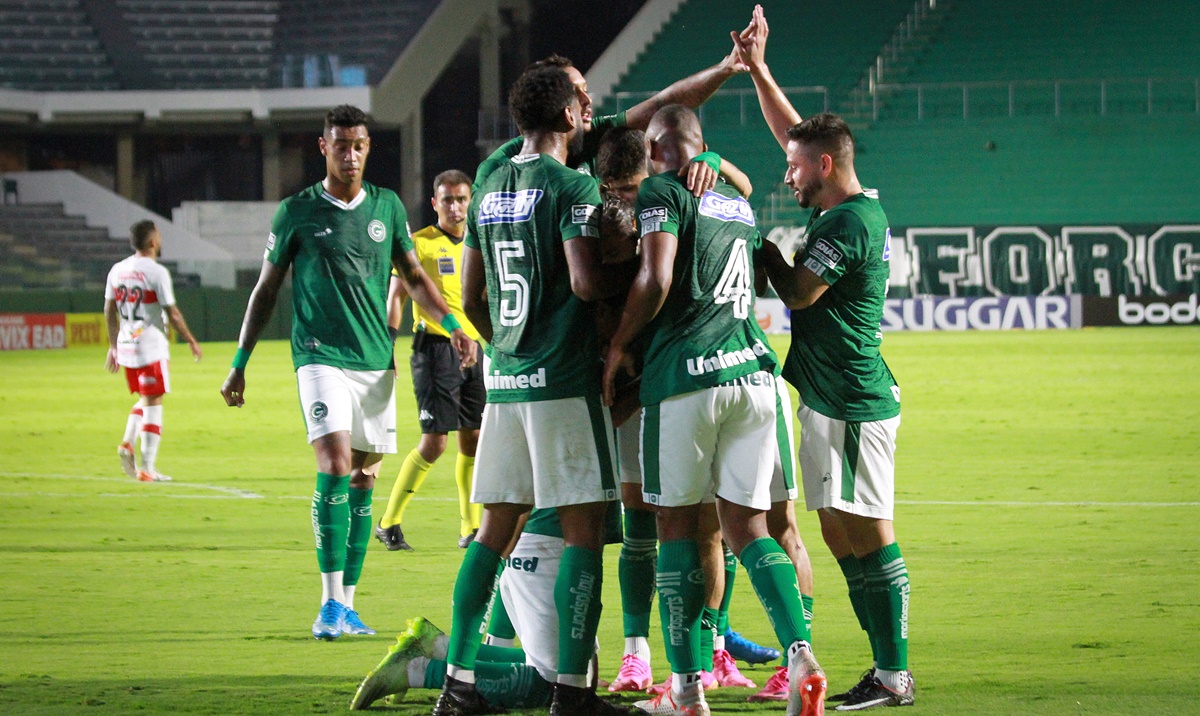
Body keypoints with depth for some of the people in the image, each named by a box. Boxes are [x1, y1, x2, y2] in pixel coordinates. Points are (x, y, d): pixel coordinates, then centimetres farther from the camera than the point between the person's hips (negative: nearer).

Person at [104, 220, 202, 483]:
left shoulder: (117, 270, 7)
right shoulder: (157, 273, -13)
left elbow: (109, 311, 13)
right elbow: (172, 314, -11)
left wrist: (113, 346, 21)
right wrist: (191, 341, 1)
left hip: (125, 345, 6)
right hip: (152, 347, -6)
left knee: (145, 399, 22)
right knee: (152, 404, -1)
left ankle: (127, 442, 1)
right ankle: (147, 467, -2)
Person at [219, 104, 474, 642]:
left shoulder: (387, 207, 9)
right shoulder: (298, 212, 0)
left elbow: (414, 278, 19)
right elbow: (266, 290, 7)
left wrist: (452, 325, 3)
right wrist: (239, 365, 6)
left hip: (377, 360, 4)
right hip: (321, 356, -4)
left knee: (363, 479, 6)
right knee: (336, 465, -20)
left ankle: (347, 606, 14)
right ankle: (330, 602, -18)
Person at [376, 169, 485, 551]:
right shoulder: (419, 244, -4)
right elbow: (395, 297, -5)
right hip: (436, 347, -6)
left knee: (473, 438, 5)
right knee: (435, 441, -9)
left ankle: (470, 528, 13)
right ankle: (389, 523, 1)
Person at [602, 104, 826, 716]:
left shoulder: (661, 193, -1)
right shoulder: (740, 206, 22)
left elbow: (655, 281, -14)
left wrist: (618, 346, -1)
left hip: (685, 373, -6)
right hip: (752, 368, 6)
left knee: (677, 526, 3)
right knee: (747, 525, 8)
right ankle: (800, 655, -13)